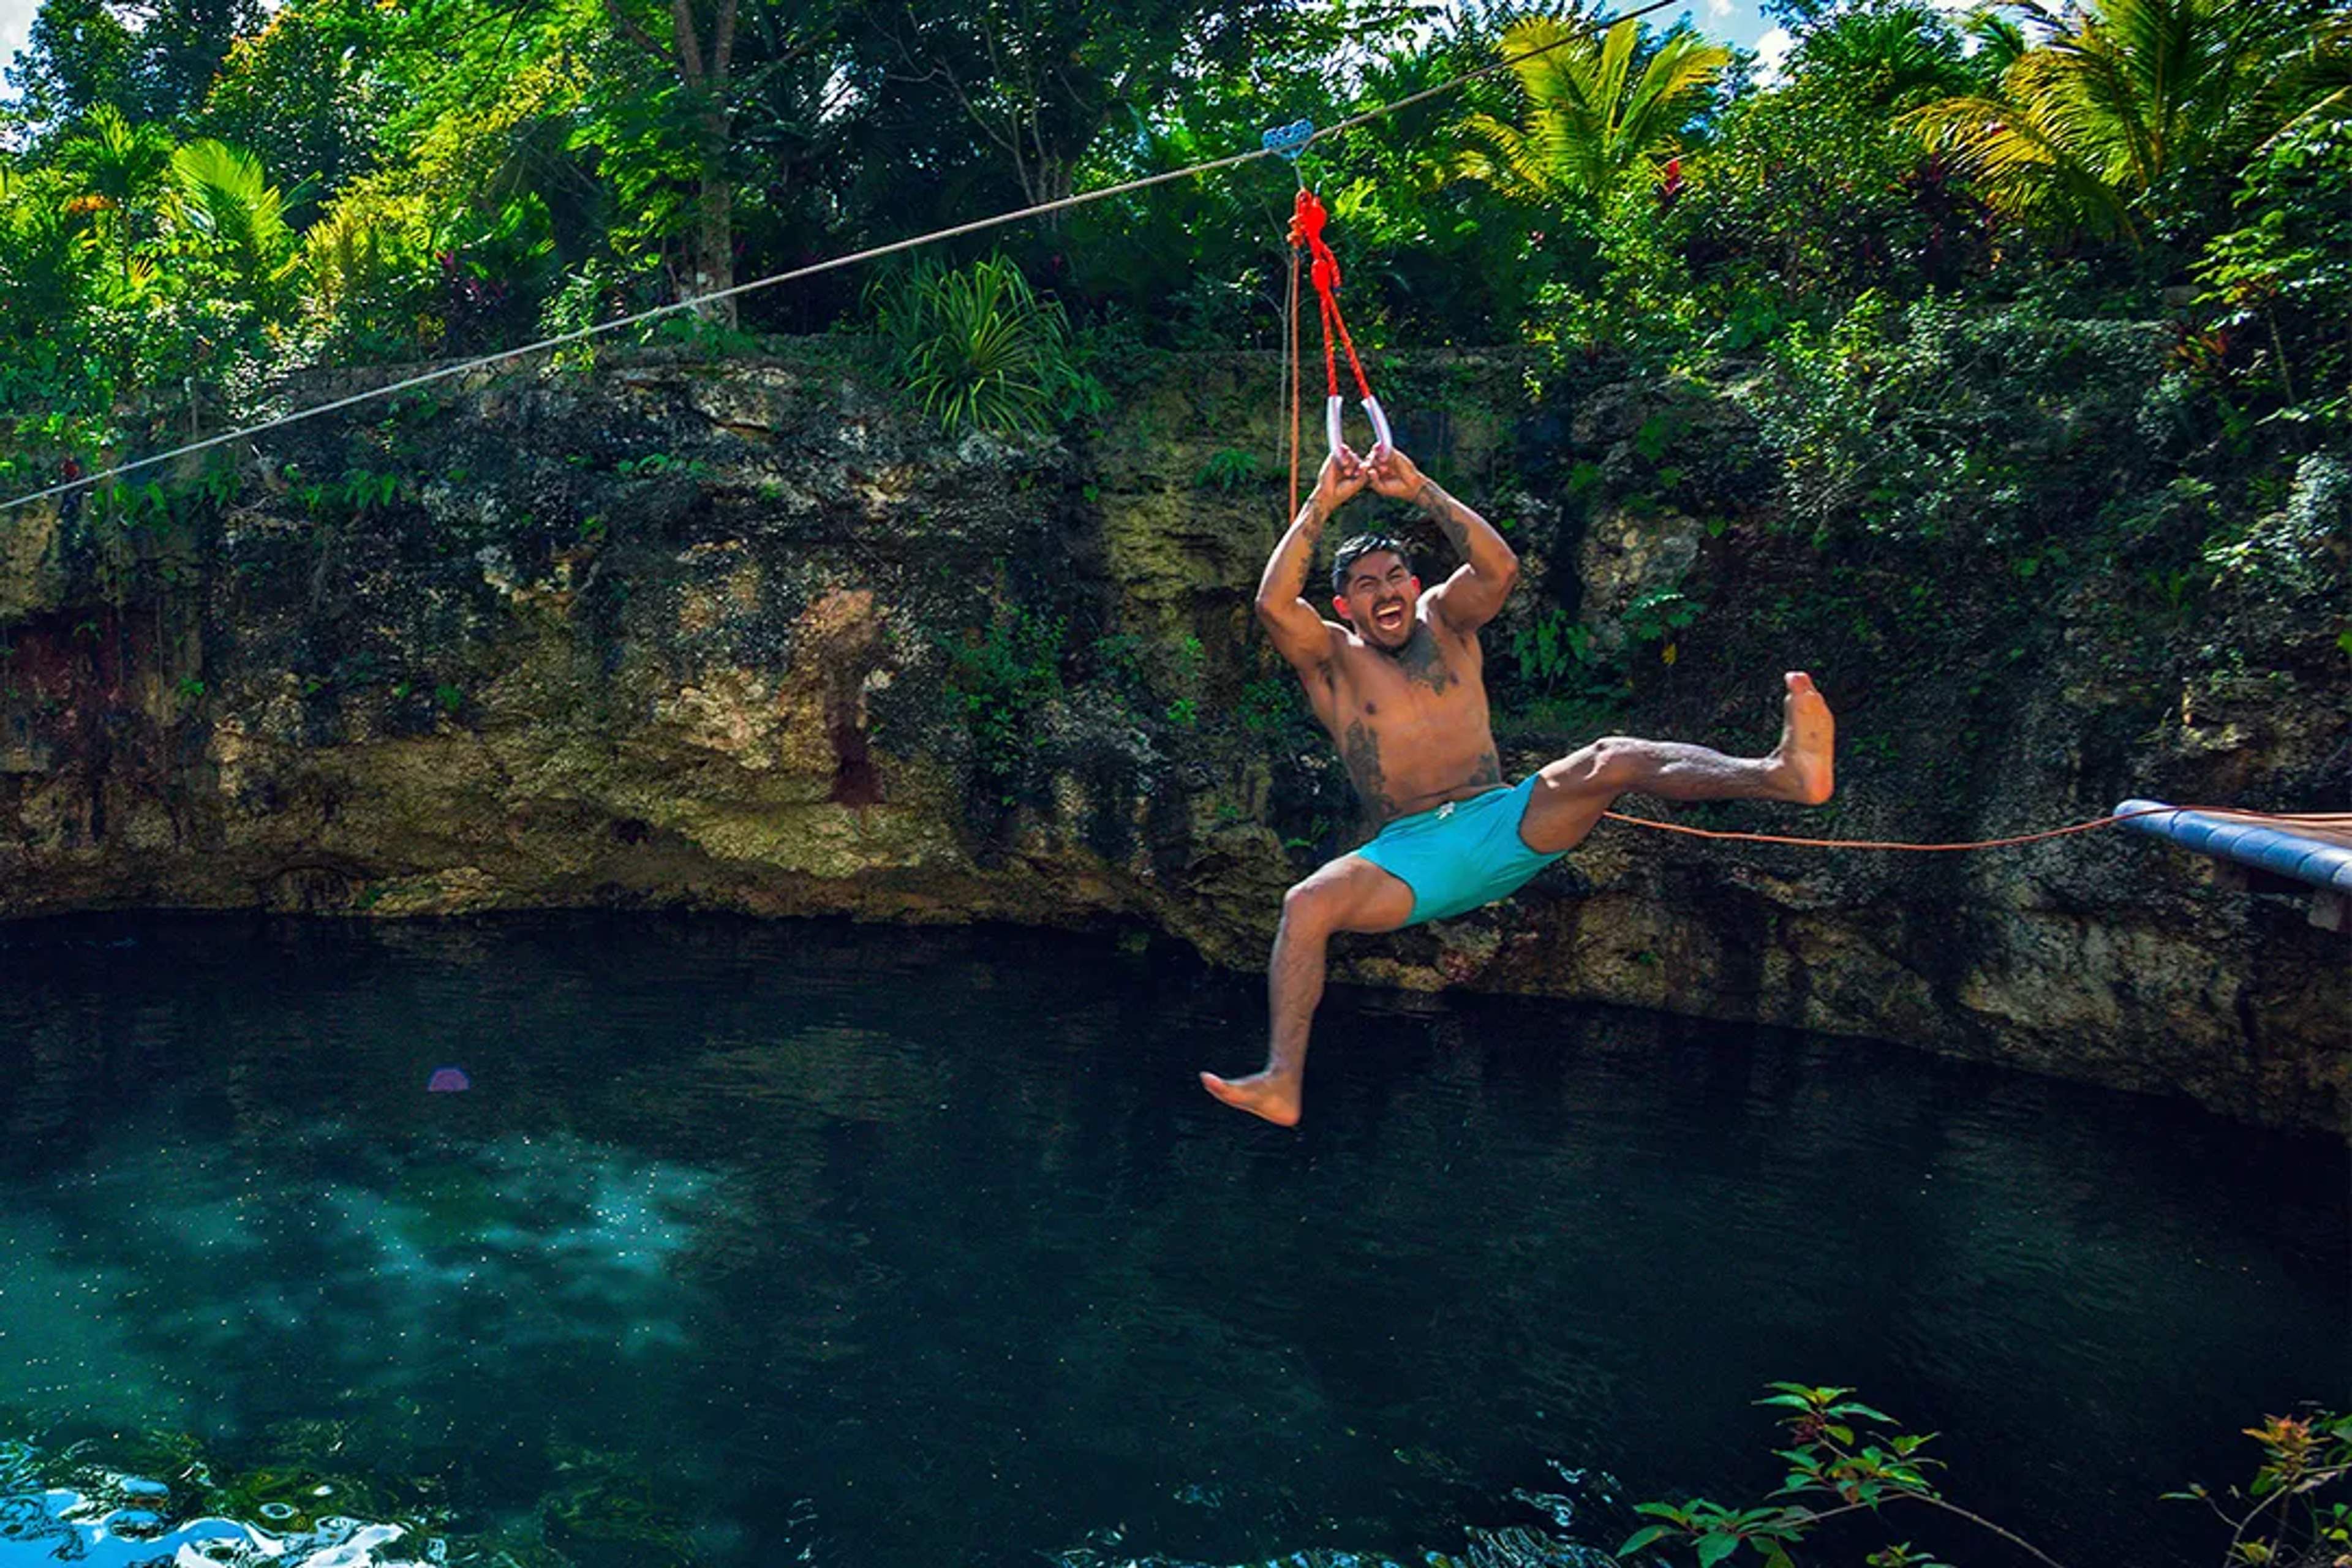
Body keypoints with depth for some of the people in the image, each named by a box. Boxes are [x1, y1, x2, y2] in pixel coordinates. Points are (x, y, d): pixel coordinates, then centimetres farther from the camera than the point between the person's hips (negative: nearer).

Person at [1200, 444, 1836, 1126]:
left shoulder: (1444, 623, 15)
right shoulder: (1333, 659, 9)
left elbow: (1500, 567, -4)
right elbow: (1274, 604, -11)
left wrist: (1420, 490, -6)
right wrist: (1322, 504, -10)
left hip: (1506, 827, 1)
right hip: (1410, 853, -1)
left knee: (1609, 759, -24)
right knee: (1307, 904, -30)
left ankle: (1785, 772, -45)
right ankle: (1282, 1082, -38)